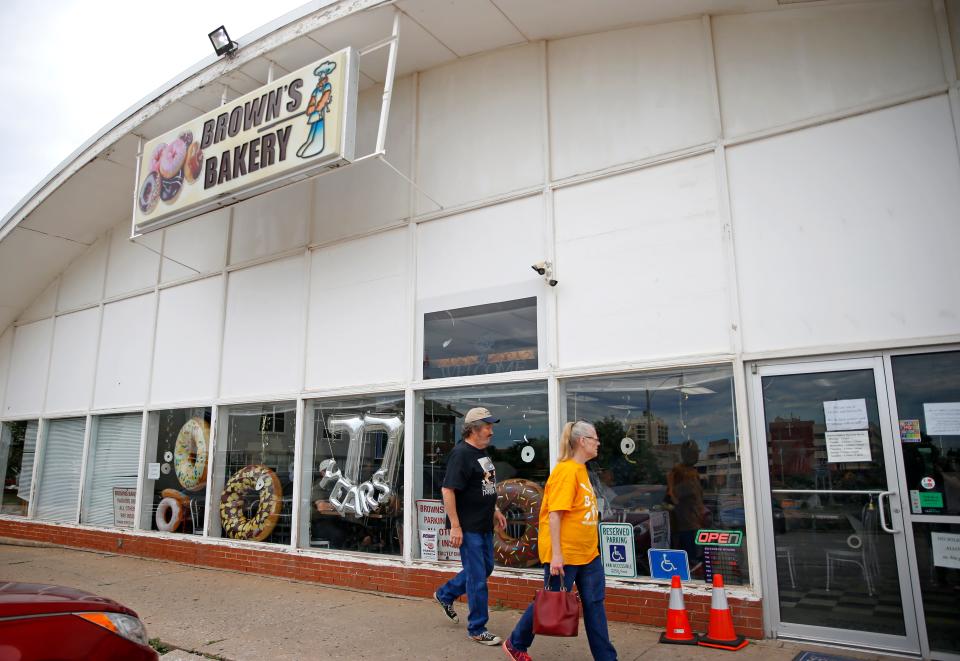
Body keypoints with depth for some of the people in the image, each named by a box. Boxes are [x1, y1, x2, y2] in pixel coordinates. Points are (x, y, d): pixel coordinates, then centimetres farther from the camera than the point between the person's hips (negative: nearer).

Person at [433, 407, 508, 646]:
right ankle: (477, 629, 18)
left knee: (485, 567, 21)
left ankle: (444, 595, 38)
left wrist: (495, 511, 19)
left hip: (484, 525, 9)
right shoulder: (461, 454, -19)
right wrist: (455, 527, -24)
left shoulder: (482, 453, 10)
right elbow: (447, 491, -23)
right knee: (477, 577, 1)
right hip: (468, 527, -9)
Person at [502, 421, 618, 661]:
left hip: (588, 552, 8)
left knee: (594, 603, 10)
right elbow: (554, 514, -22)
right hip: (564, 554, -8)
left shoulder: (581, 469, 10)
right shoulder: (566, 471, -19)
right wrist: (555, 554, -23)